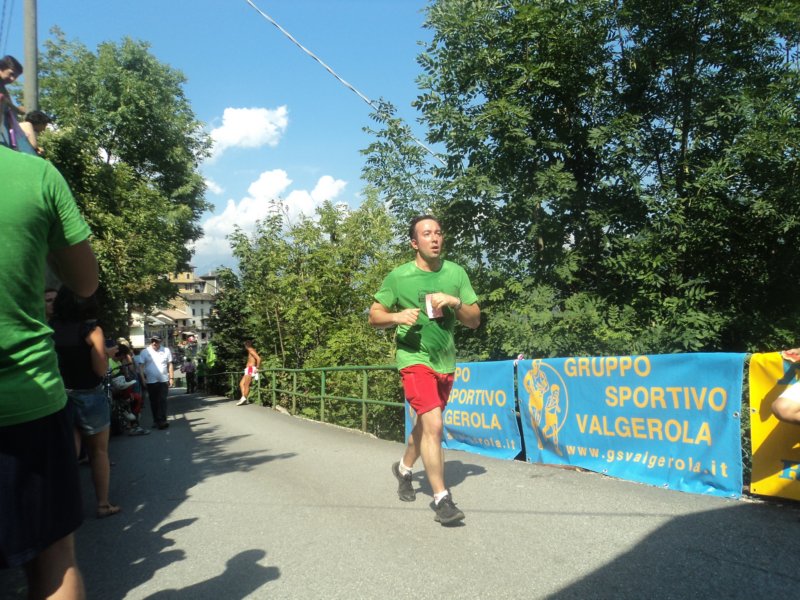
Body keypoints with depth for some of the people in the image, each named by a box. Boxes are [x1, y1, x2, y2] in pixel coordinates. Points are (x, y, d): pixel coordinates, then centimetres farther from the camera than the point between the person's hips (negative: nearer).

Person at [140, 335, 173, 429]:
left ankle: (162, 421, -4)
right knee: (154, 402, 7)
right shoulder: (145, 352, 2)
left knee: (162, 401, -5)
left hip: (163, 380, -1)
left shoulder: (166, 350, 4)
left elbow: (170, 365, 6)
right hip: (151, 381, 1)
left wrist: (171, 378, 1)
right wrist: (142, 378, -10)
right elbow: (141, 366, -1)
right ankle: (156, 420, 16)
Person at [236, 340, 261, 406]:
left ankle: (244, 399, -4)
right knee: (241, 383, 9)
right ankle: (243, 398, 5)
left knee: (246, 385, -7)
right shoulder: (251, 351, 20)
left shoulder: (251, 350, -9)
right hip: (248, 370, 10)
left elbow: (258, 358, -21)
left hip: (250, 369, -10)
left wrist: (257, 368, -17)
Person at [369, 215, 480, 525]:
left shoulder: (456, 273, 2)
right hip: (414, 359, -5)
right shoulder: (399, 276, -6)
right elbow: (374, 316, 0)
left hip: (446, 361, 5)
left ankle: (403, 469, 45)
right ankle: (442, 500, -7)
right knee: (433, 425, -17)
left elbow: (474, 320, 4)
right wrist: (397, 316, -21)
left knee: (424, 424, 19)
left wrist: (455, 302, -16)